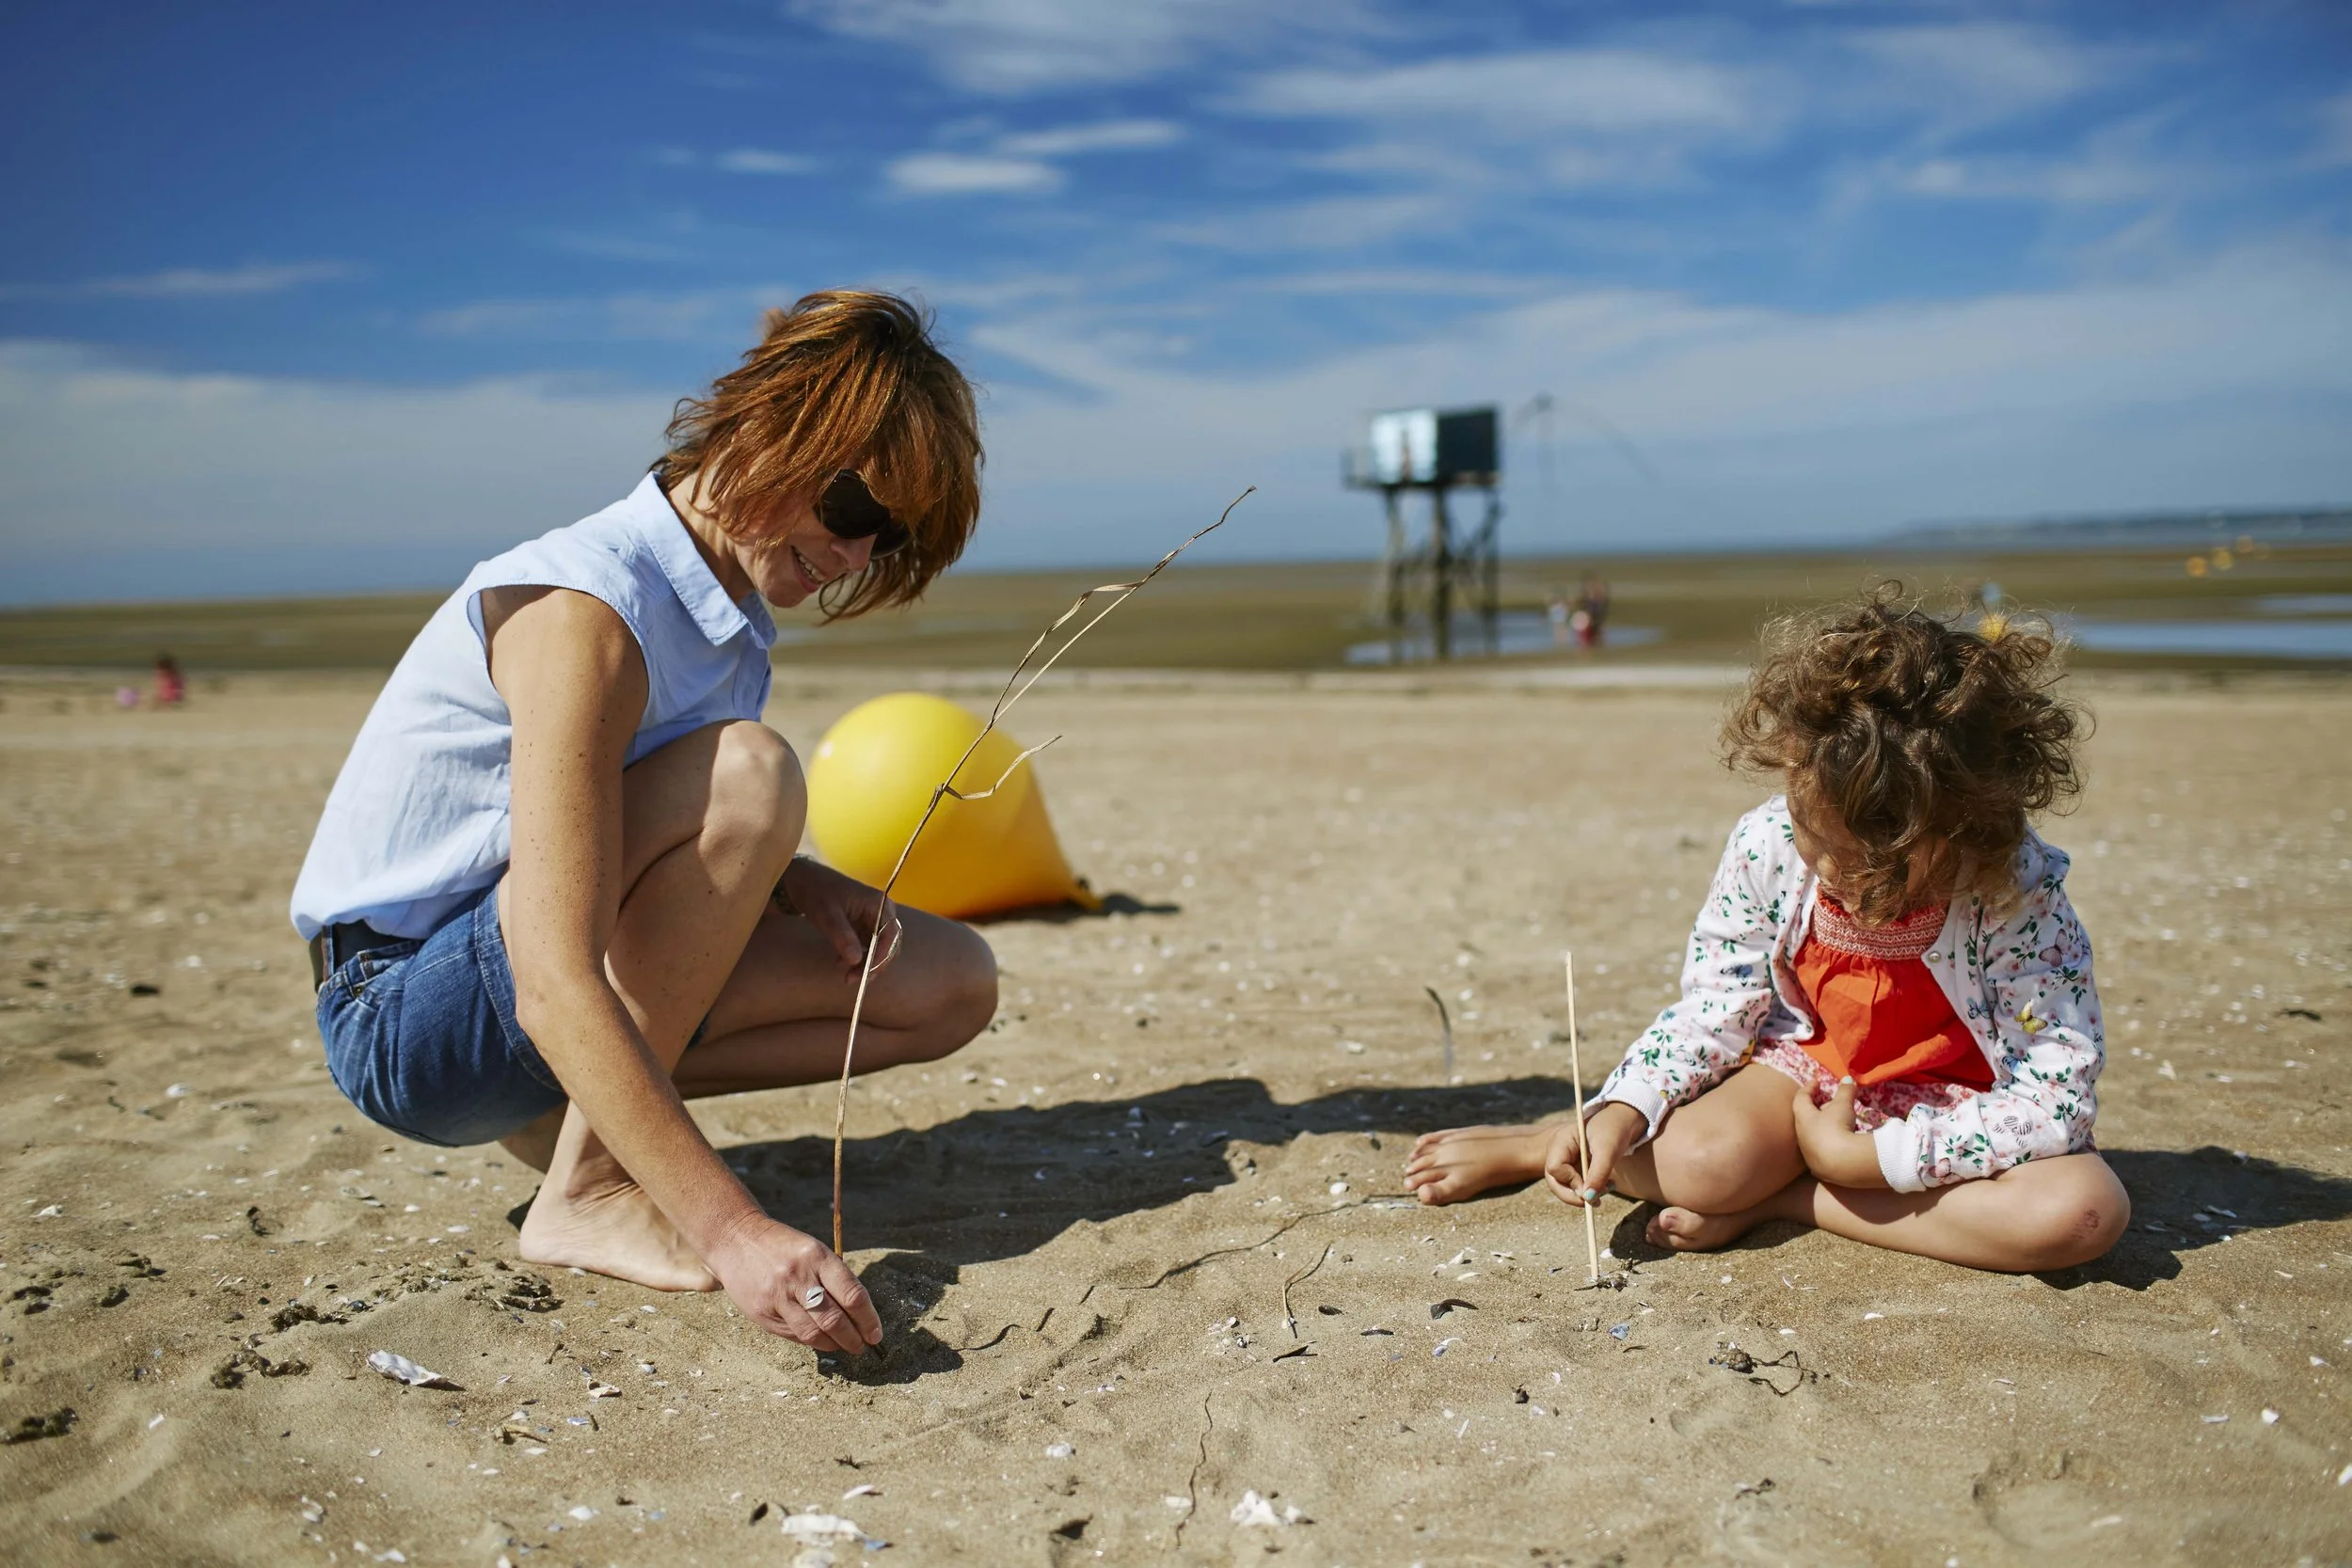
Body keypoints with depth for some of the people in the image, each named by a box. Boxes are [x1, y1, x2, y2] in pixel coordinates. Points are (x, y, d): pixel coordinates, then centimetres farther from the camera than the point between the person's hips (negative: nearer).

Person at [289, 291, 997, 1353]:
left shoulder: (733, 605, 3)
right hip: (407, 1018, -8)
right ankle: (587, 1191, -19)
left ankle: (580, 1110, 0)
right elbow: (555, 986, -34)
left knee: (951, 984, -1)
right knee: (750, 771, -30)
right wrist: (732, 1233, -40)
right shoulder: (581, 610, -26)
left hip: (581, 995, 8)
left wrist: (790, 885, -5)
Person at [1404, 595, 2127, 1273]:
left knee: (2084, 1209, -32)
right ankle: (1541, 1145, -2)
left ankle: (1781, 1201, -22)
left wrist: (1861, 1156, -26)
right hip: (1806, 1069, 0)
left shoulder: (2018, 890, -26)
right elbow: (1714, 1008, -8)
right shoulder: (1767, 845, -18)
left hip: (1953, 1107, 0)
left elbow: (2057, 1098, -24)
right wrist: (1619, 1115, -25)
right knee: (1705, 1162, -33)